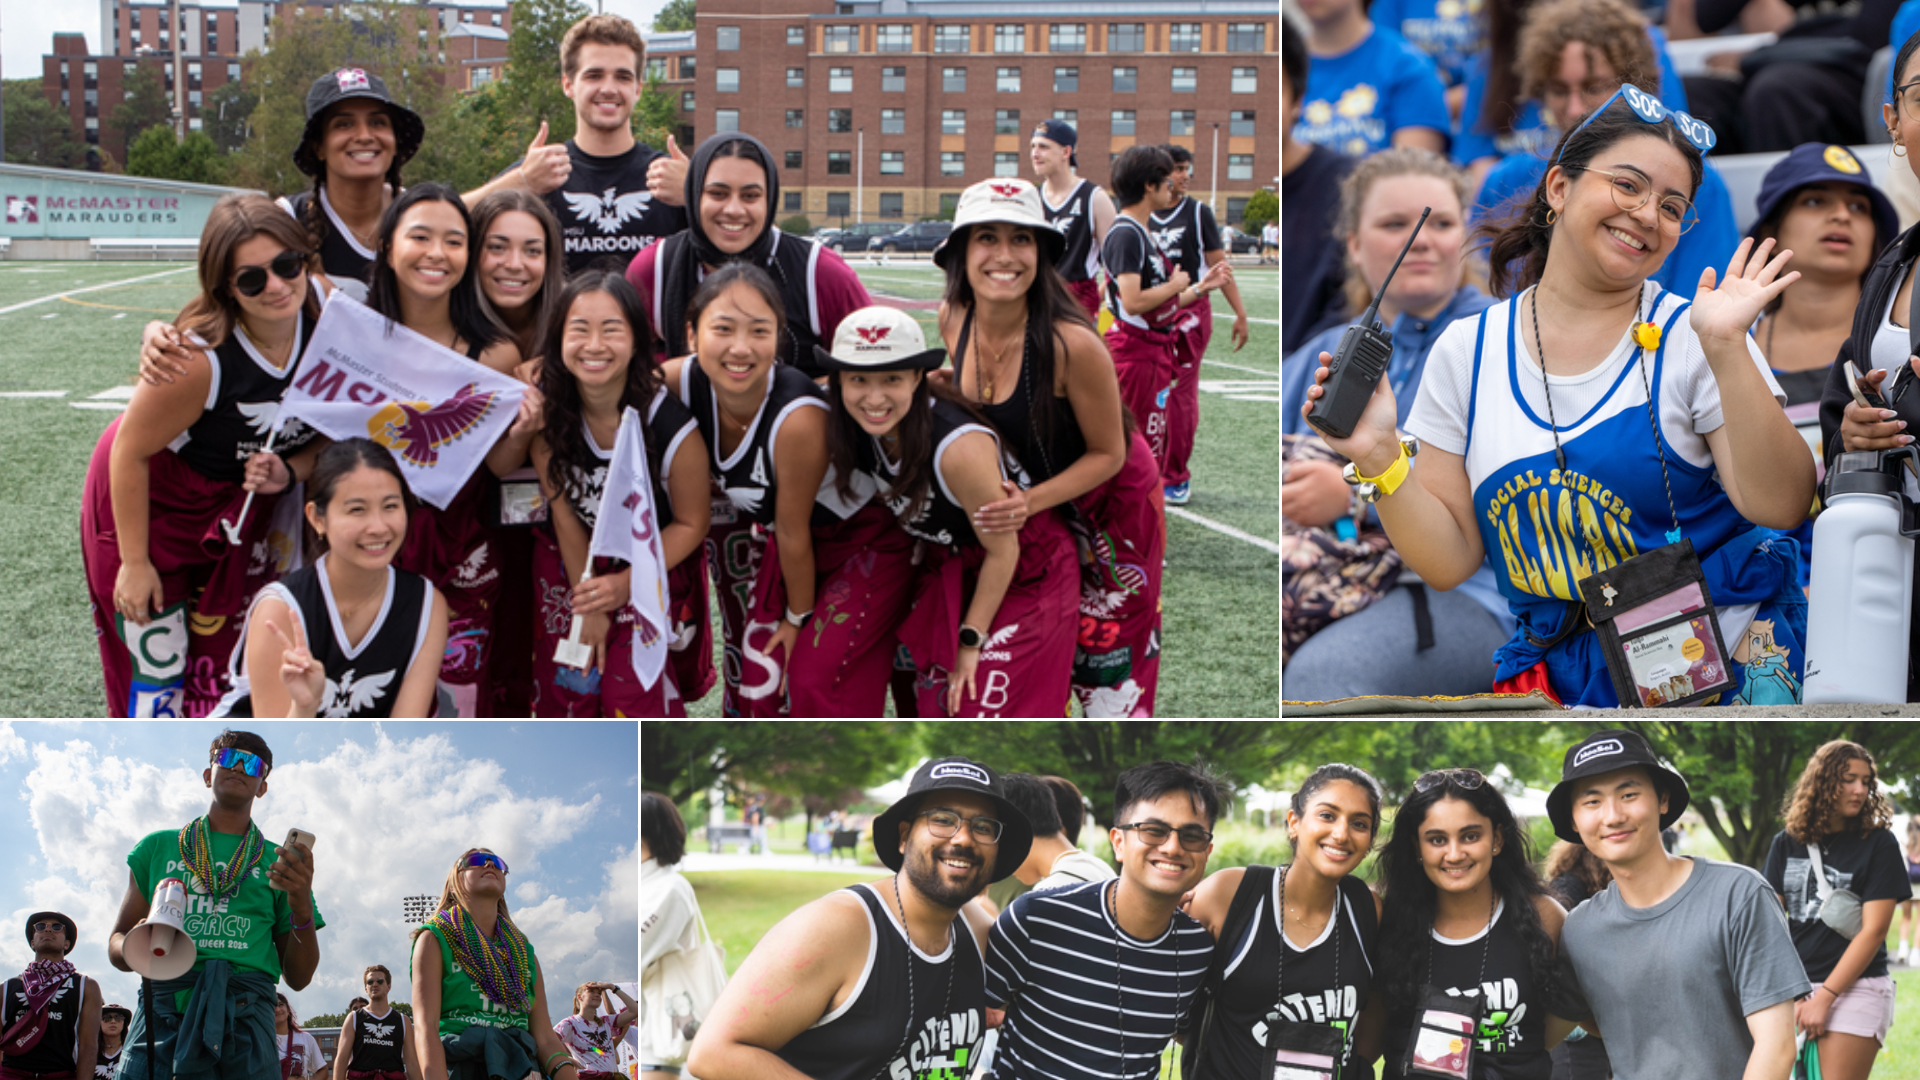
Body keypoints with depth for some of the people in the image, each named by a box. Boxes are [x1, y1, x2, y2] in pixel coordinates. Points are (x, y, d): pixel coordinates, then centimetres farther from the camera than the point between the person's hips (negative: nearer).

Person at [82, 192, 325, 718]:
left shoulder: (328, 311, -21)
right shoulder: (201, 357, -35)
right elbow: (131, 453, -22)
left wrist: (288, 471, -16)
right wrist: (134, 563, -15)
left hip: (242, 497, 5)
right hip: (152, 500, -5)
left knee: (226, 657, 18)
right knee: (159, 669, 0)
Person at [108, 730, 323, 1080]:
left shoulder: (276, 862, 19)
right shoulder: (158, 847, 22)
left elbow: (299, 978, 15)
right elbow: (116, 943, 22)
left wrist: (302, 905, -2)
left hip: (245, 1018, 0)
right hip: (161, 1013, 0)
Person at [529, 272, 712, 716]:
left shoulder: (672, 426, -28)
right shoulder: (545, 407, -19)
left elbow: (692, 523, -14)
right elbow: (562, 507, -11)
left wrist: (626, 584, -22)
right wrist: (587, 606, -7)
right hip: (570, 563, 3)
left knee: (634, 694, -9)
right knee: (567, 692, 8)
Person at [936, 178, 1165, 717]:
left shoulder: (1071, 343, -35)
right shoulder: (952, 317, -16)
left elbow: (1109, 453, -22)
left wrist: (1030, 502, -32)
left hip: (1112, 497, -5)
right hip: (1024, 495, 5)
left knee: (1109, 643, 5)